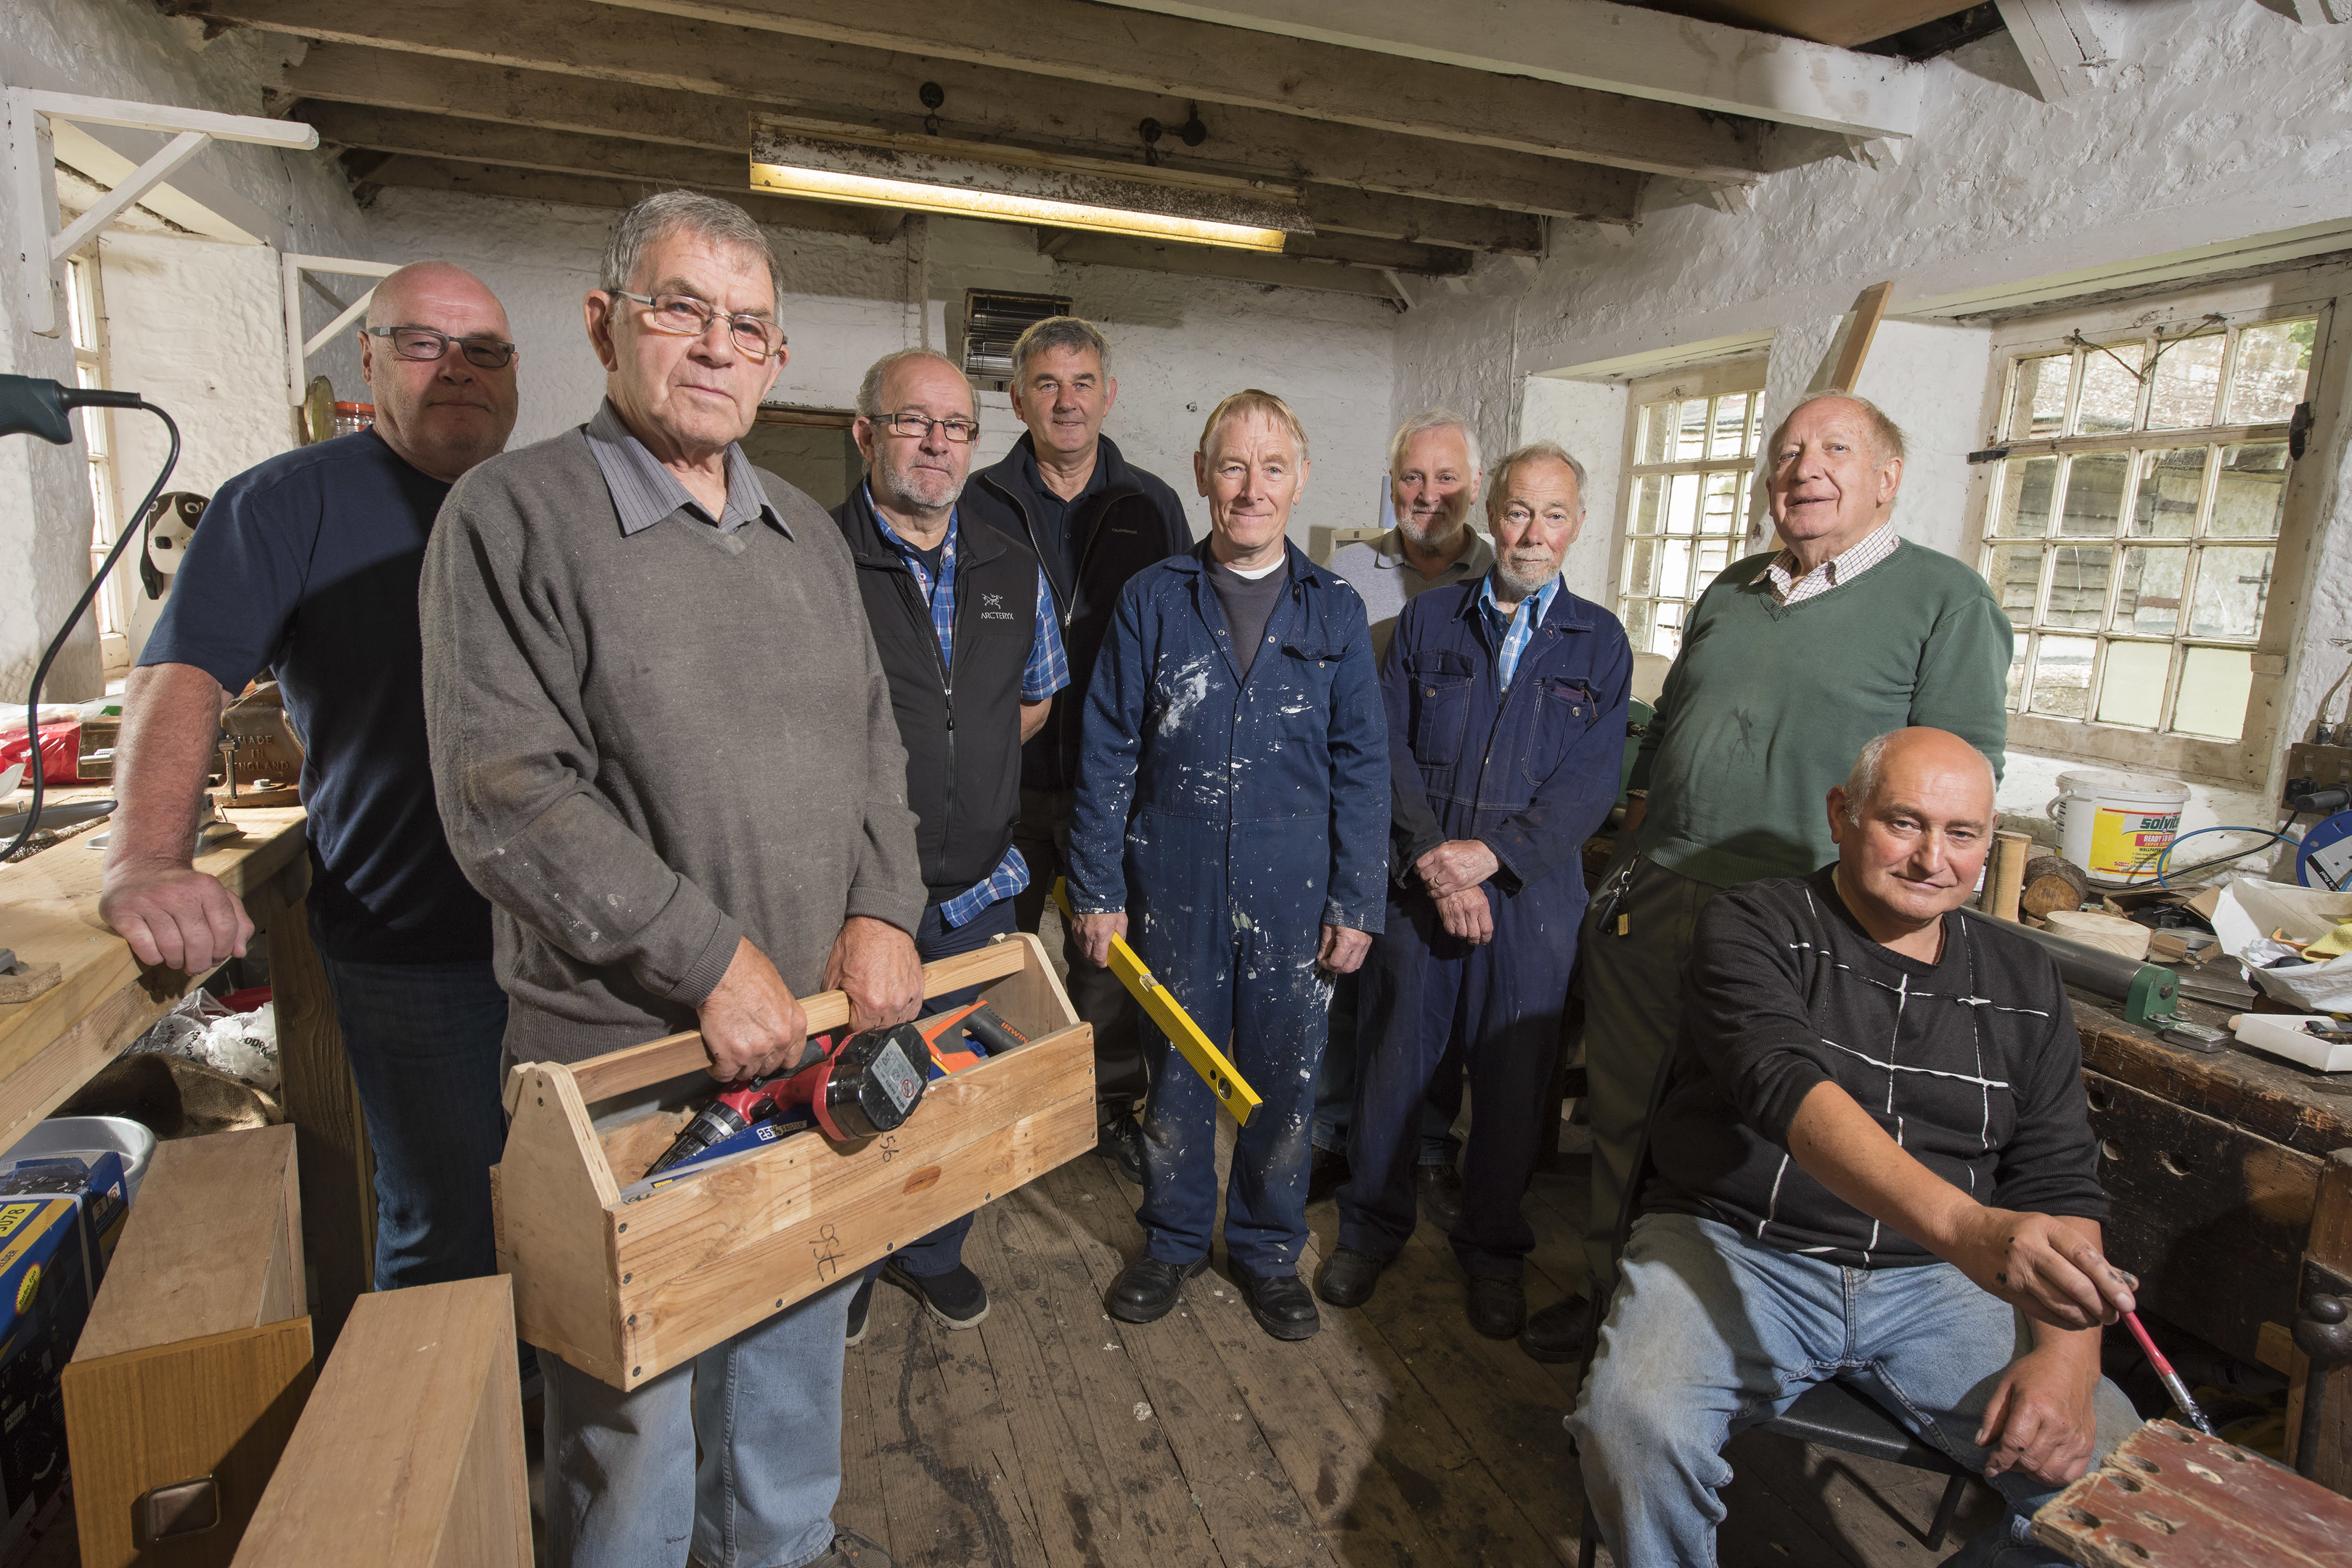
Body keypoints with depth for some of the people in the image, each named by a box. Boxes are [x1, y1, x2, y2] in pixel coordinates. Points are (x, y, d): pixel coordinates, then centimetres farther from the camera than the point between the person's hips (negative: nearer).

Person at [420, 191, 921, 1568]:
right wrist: (712, 958, -19)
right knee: (633, 1381, 11)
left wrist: (882, 912, -4)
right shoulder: (515, 514, -9)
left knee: (804, 1324, 24)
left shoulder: (808, 533, 10)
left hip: (822, 1022, 6)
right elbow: (504, 794, -17)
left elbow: (873, 740, 11)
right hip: (628, 1041, -6)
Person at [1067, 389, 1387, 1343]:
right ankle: (1174, 1240, 37)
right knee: (1176, 1075, 14)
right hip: (1175, 894, 0)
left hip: (1294, 900, 1)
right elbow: (1107, 757, 0)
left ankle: (1267, 1249, 36)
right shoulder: (1152, 601, 0)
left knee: (1284, 1083, 12)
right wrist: (1097, 891, -2)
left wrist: (1356, 903, -1)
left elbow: (1361, 767, 3)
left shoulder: (1334, 612, 2)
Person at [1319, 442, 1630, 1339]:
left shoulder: (1598, 641, 5)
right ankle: (1372, 1228, 30)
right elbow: (1389, 750, 0)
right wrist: (1436, 860, -11)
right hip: (1417, 884, 0)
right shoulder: (1426, 621, 7)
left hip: (1531, 894, 0)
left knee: (1514, 1077, 9)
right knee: (1393, 1058, 9)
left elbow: (1593, 781, -3)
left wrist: (1490, 853, -15)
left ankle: (1493, 1248, 31)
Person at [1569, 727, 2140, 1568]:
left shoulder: (2023, 984, 10)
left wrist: (2067, 1352, -11)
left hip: (1932, 1280, 5)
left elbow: (2062, 1187, 8)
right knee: (1637, 1428, -29)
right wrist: (1964, 1225, -38)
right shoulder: (1753, 926, -6)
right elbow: (1788, 1086, -23)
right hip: (1732, 1245, -4)